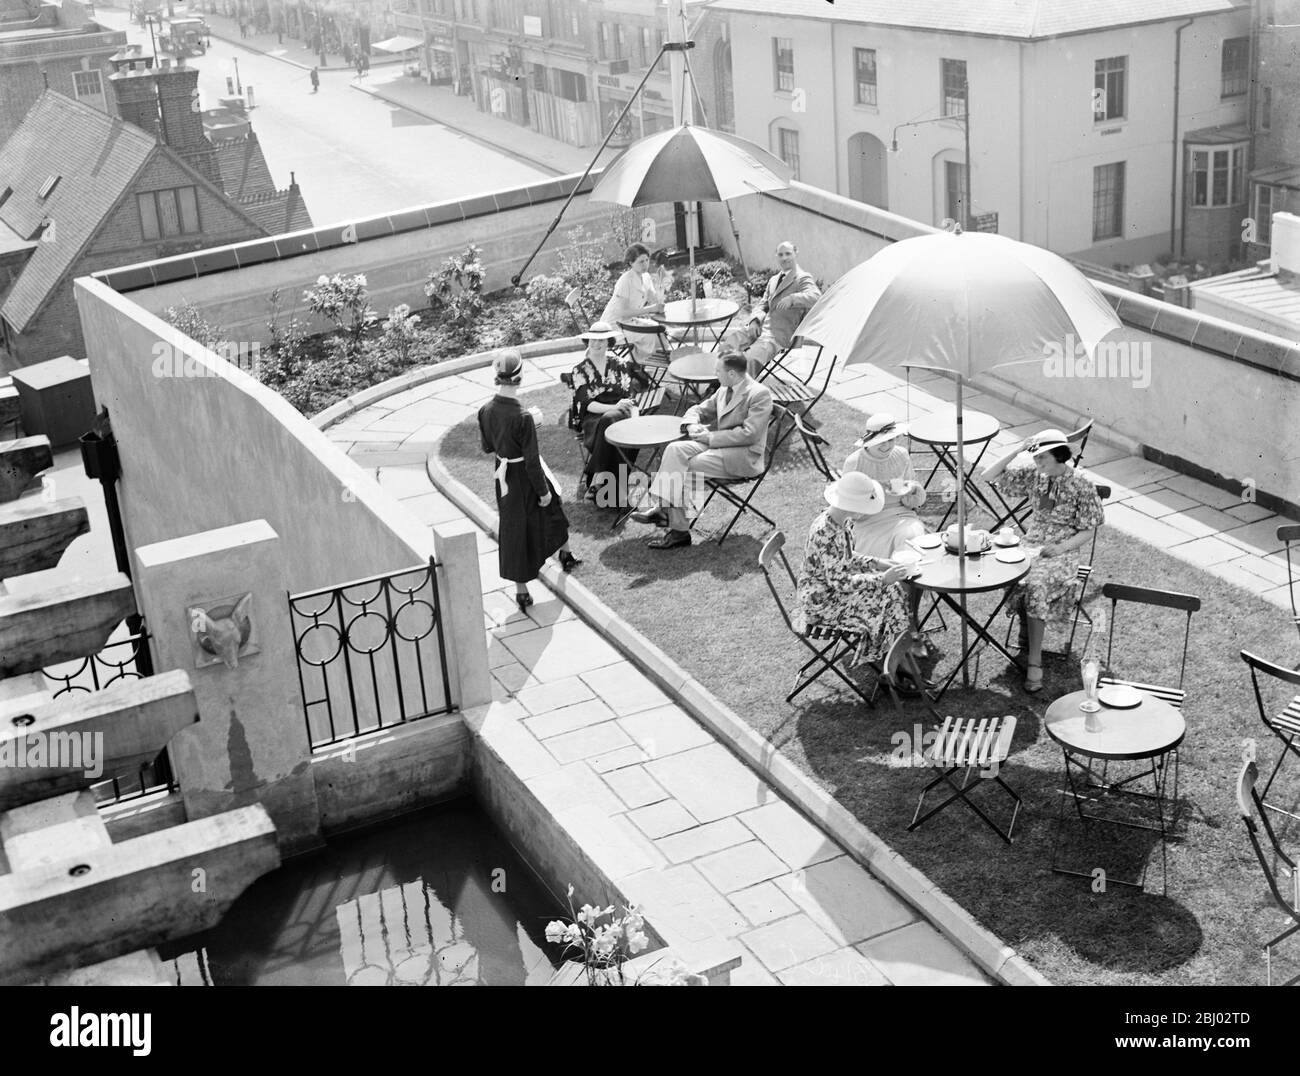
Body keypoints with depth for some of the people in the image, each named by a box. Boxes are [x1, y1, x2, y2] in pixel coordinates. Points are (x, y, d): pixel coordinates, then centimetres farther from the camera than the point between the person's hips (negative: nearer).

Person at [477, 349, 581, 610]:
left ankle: (521, 589, 26)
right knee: (550, 509, 25)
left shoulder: (485, 411, -12)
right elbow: (532, 462, -23)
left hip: (504, 478, 5)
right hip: (525, 478, -5)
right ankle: (565, 556, 51)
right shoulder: (523, 417, -30)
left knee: (513, 532, 17)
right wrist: (543, 491, -10)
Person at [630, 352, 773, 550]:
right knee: (675, 450, -15)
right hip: (716, 444, 8)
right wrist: (692, 425, -2)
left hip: (744, 455, -8)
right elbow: (699, 410, 23)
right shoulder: (724, 390, 14)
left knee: (688, 467, -23)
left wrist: (711, 437, -18)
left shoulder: (759, 394, -13)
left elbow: (749, 434, -21)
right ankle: (661, 507, -25)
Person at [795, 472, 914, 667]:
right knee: (886, 595, -12)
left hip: (833, 585, 9)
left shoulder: (845, 520, -3)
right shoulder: (824, 533, -31)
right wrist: (883, 578, -24)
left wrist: (876, 563, -2)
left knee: (891, 589, -1)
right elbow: (839, 581, -27)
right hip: (819, 600, -9)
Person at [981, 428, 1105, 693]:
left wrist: (1061, 548, -18)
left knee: (1036, 584, -34)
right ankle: (1028, 634, -8)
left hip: (1061, 552, -4)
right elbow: (989, 476, 5)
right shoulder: (1033, 475, 6)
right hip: (1031, 545, 4)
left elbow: (1087, 530, -2)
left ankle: (1034, 662, -31)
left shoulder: (1080, 485, -5)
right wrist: (1017, 451, -5)